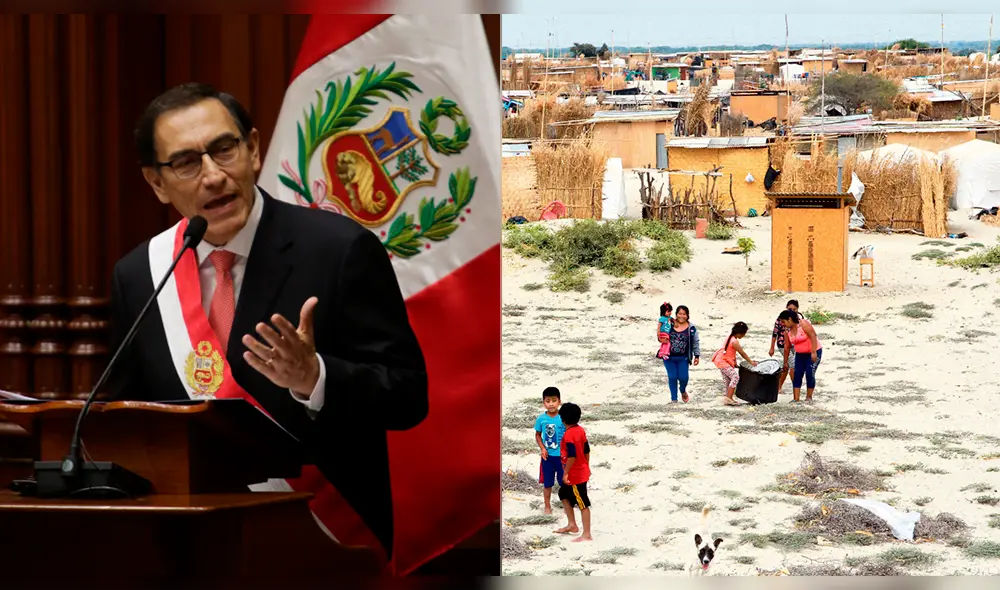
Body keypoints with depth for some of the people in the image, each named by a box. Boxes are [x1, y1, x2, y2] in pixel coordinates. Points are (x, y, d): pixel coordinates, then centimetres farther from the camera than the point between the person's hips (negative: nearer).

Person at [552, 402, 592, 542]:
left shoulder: (569, 435, -23)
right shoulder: (581, 430, 5)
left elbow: (572, 456, -27)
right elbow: (587, 451, 13)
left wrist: (566, 473, -21)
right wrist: (587, 467, 24)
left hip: (575, 475, -10)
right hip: (583, 471, 10)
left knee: (582, 504, -4)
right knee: (564, 495, 24)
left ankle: (587, 534, 1)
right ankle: (572, 525, 30)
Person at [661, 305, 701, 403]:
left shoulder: (691, 328, 0)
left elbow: (696, 343, 7)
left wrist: (697, 356, 5)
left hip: (683, 358, -1)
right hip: (669, 357, 1)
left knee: (683, 377, -6)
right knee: (672, 377, 1)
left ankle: (683, 391, 28)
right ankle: (673, 398, 14)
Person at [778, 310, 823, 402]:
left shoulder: (803, 324, -18)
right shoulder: (788, 331, 1)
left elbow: (813, 336, -24)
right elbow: (787, 347, 8)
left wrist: (814, 352, -29)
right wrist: (785, 362, 11)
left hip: (814, 353, -6)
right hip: (800, 354, 6)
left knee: (810, 374, -9)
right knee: (797, 375, -4)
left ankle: (809, 397, 4)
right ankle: (796, 398, -5)